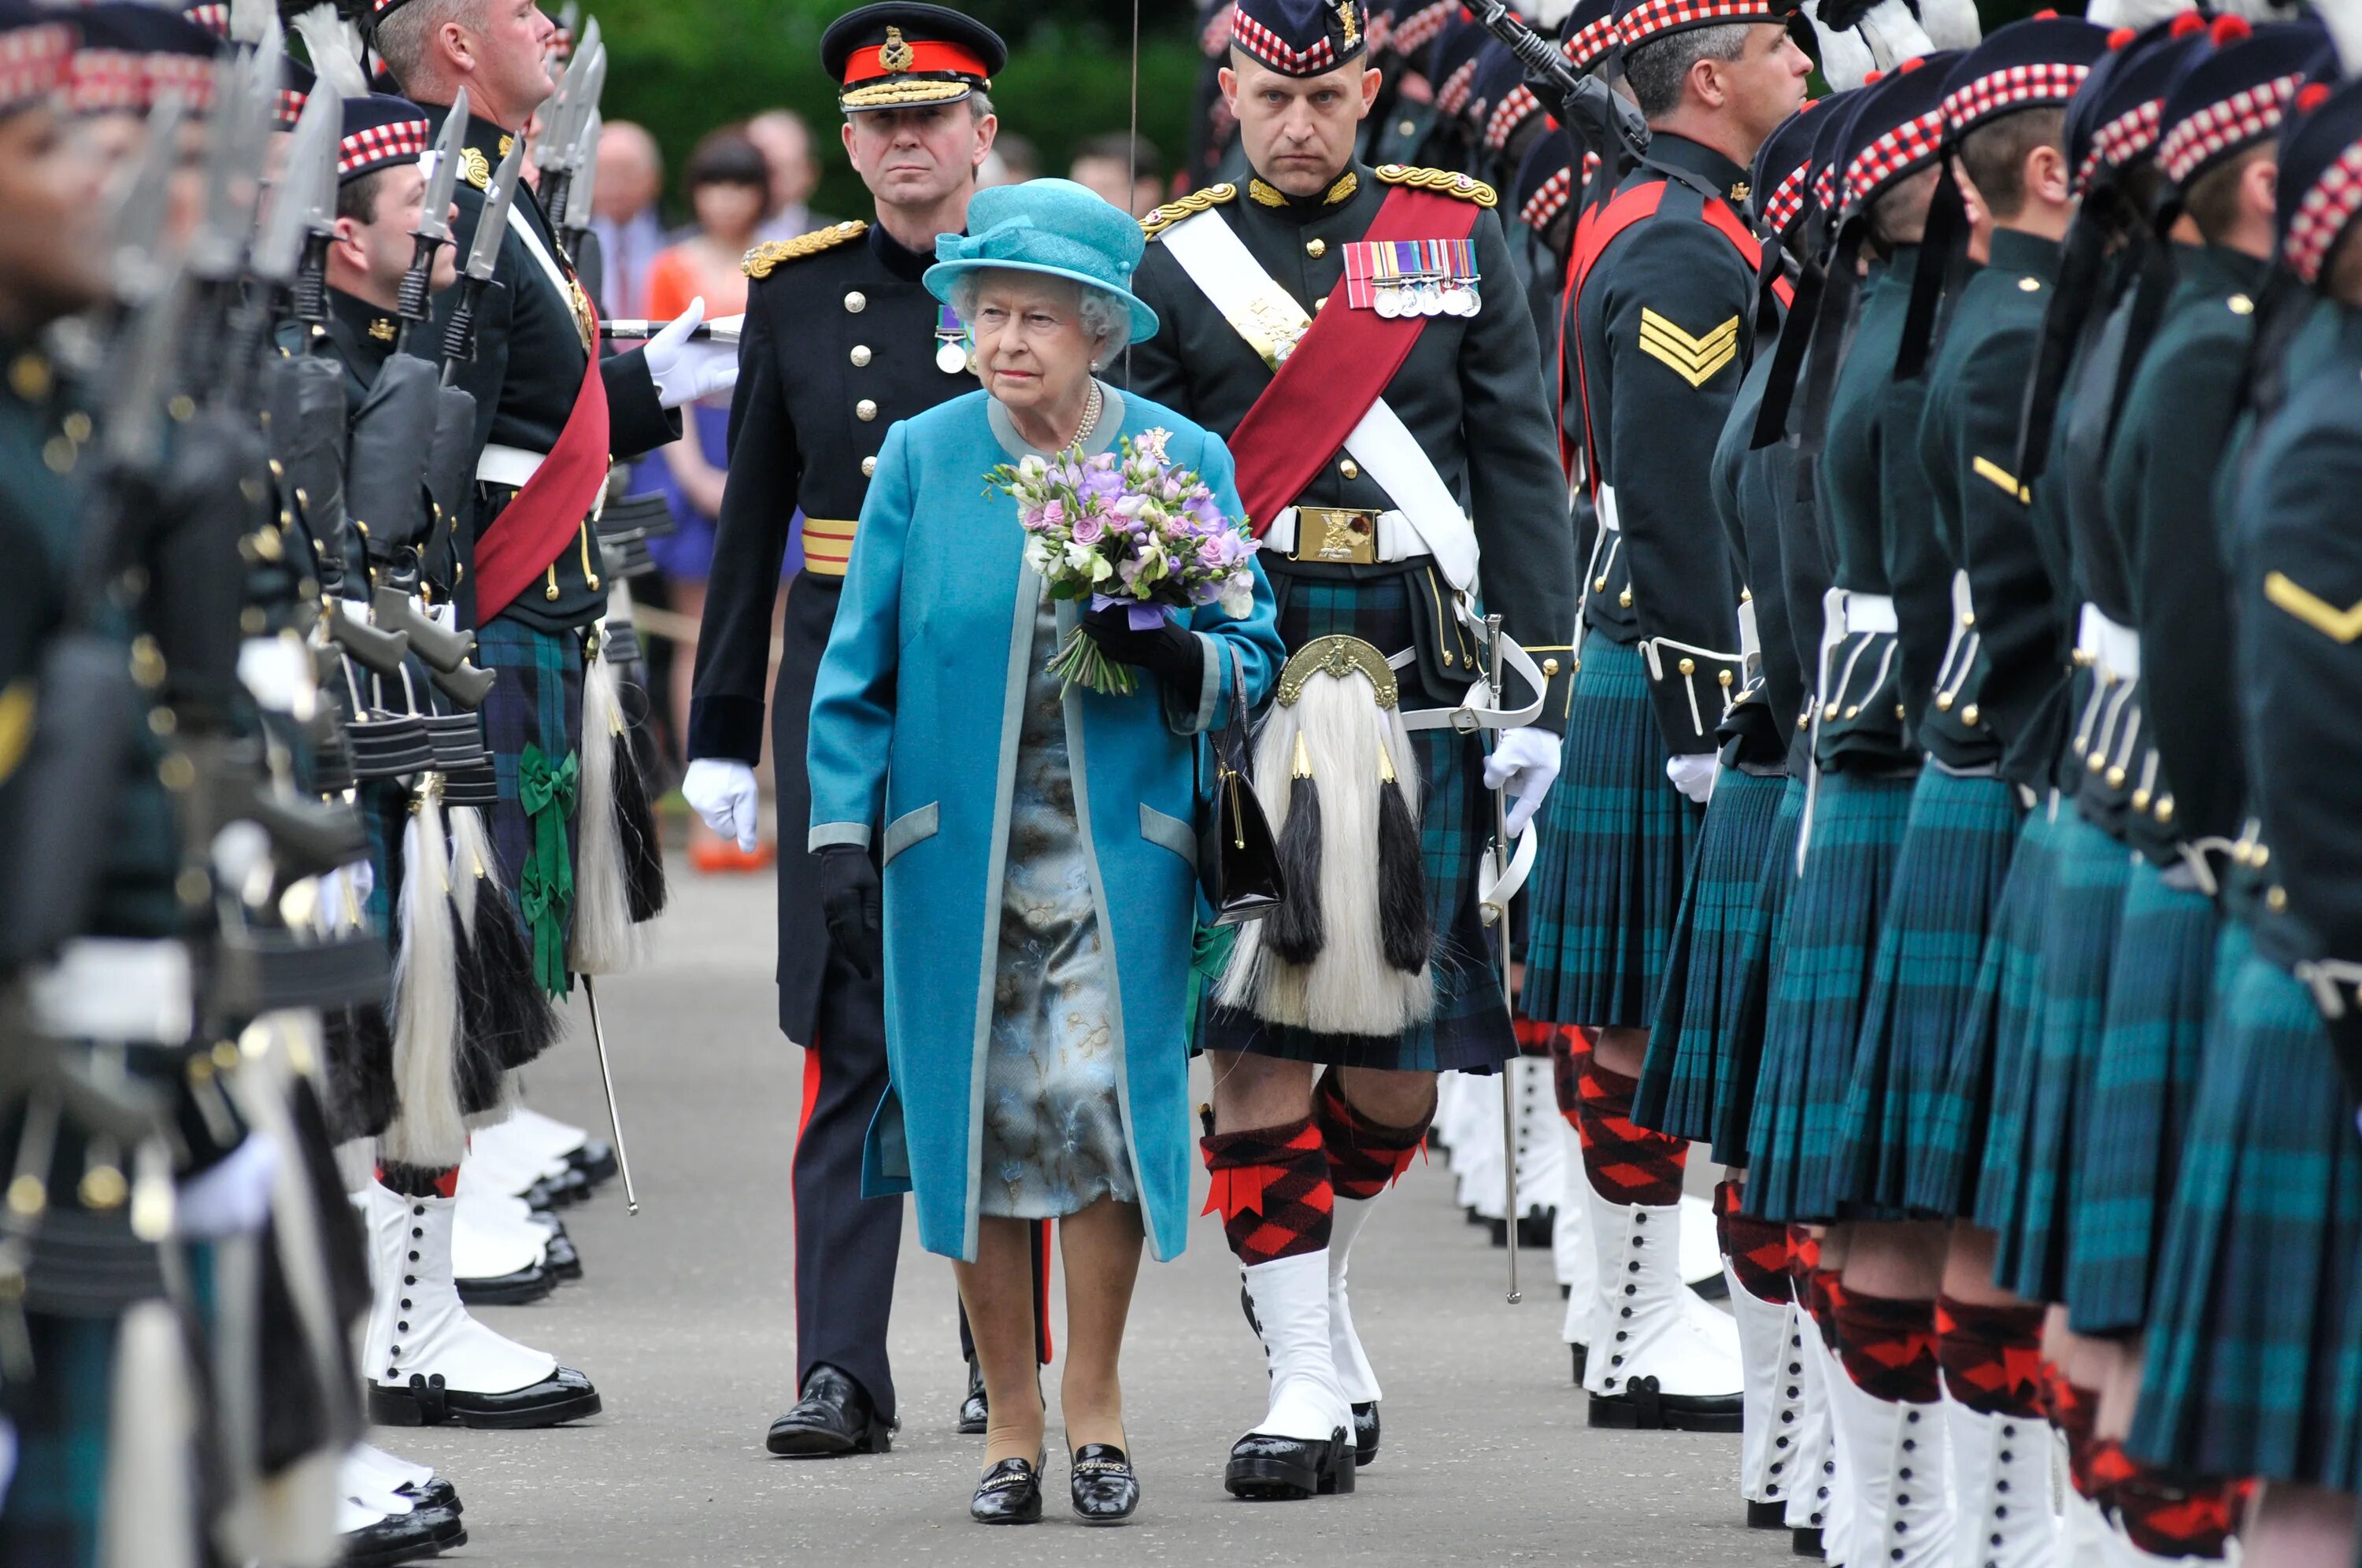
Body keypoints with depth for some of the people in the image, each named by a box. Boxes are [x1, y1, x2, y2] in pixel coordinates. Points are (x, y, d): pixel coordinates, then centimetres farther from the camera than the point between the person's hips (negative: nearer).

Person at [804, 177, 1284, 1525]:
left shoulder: (1184, 460, 3)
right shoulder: (923, 460, 2)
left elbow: (1252, 656, 6)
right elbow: (858, 666, 5)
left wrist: (1176, 659, -16)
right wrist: (841, 838, -3)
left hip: (1117, 854, -1)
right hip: (956, 854, 1)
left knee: (1105, 1105, -8)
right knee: (980, 1122, 1)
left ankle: (1095, 1403, 9)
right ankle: (1012, 1422, 12)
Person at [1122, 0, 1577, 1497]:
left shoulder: (1461, 236, 7)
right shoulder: (1171, 263, 5)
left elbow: (1523, 472, 6)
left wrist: (1540, 688, 0)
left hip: (1421, 682, 1)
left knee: (1403, 1051, 3)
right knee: (1254, 1035, -5)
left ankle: (1316, 1282, 28)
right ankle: (1308, 1374, 0)